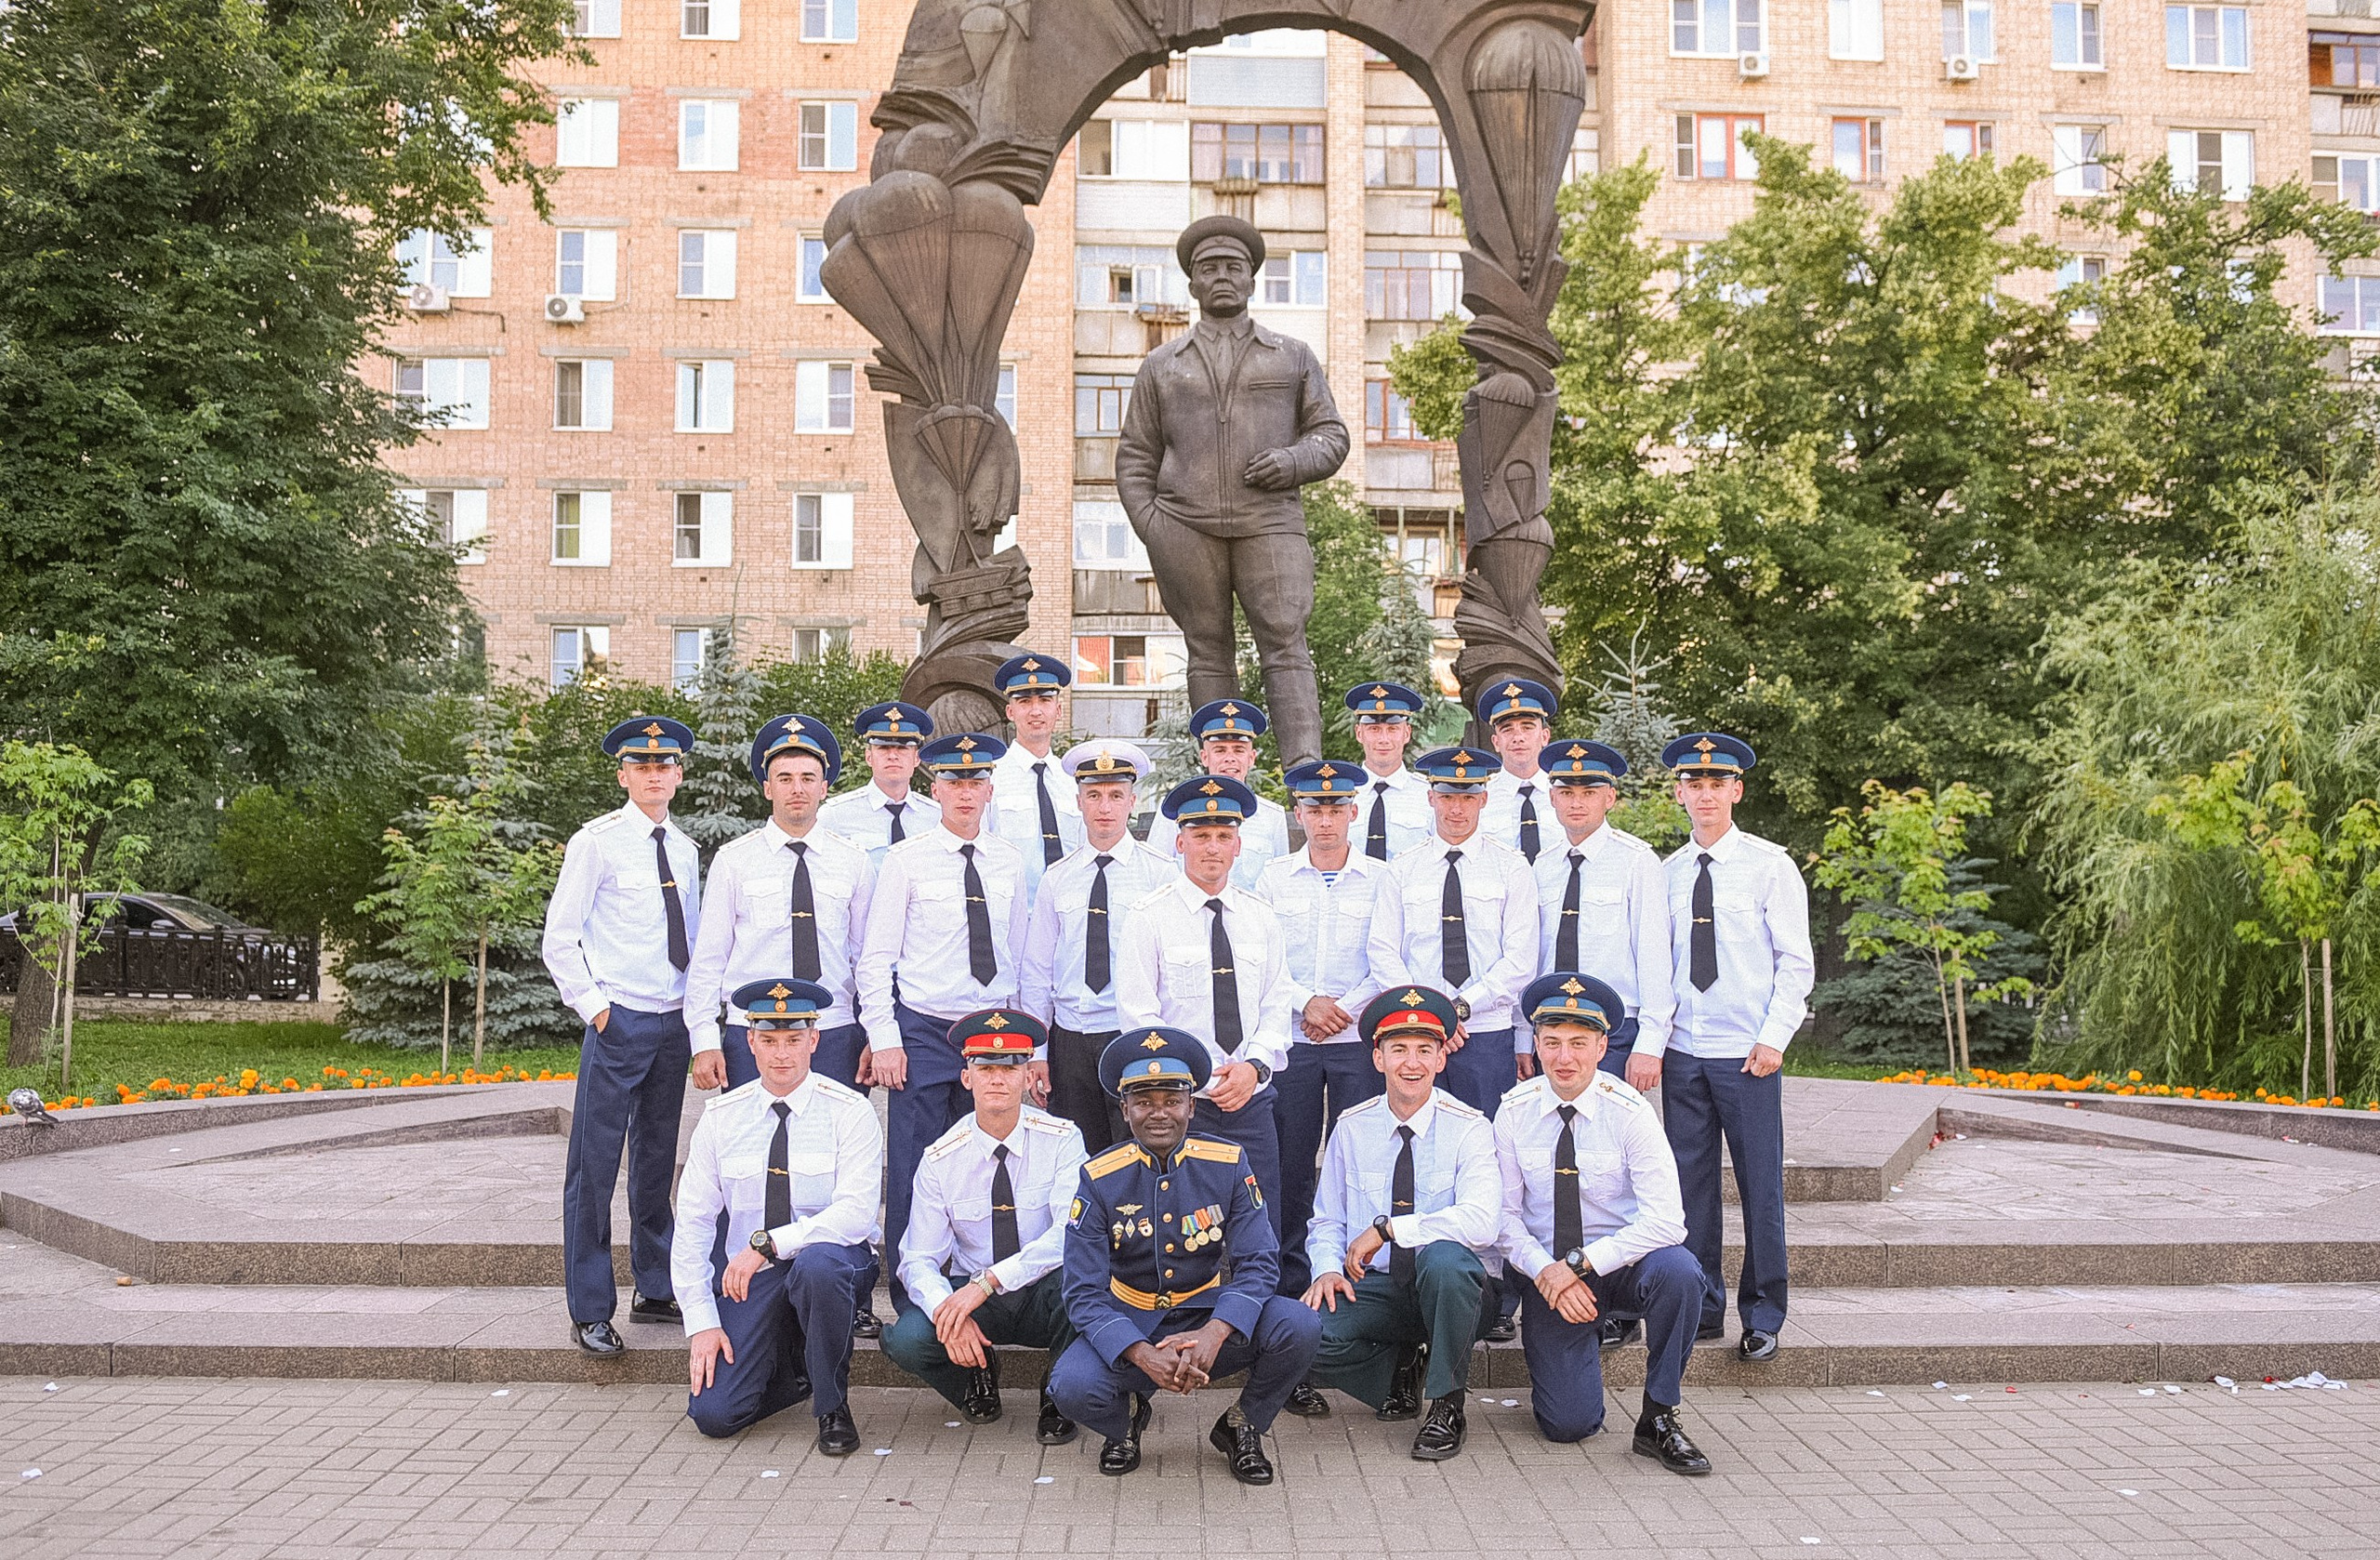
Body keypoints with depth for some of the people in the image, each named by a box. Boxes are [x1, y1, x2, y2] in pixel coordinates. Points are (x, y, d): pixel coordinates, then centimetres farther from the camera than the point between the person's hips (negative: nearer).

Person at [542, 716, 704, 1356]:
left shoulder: (685, 850, 12)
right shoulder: (596, 842, -5)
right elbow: (559, 940, -5)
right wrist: (595, 1006, -10)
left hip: (674, 1022, 6)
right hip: (619, 1021, -5)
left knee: (657, 1162, 15)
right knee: (595, 1166, -3)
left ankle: (655, 1290, 27)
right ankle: (590, 1310, 7)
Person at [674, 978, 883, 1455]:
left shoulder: (848, 1113, -8)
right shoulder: (721, 1117, 2)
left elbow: (855, 1215, -19)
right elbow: (692, 1223, 1)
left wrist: (766, 1243, -28)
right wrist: (701, 1320, -8)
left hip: (832, 1261, -2)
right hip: (748, 1276, 3)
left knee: (816, 1264, -39)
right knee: (714, 1413, -16)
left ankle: (833, 1406, -14)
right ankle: (795, 1369, 18)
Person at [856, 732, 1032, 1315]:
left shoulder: (1008, 862, 8)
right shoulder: (907, 859, -3)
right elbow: (875, 959, -3)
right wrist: (884, 1040, -9)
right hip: (924, 1031, -3)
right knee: (914, 1175, -3)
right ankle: (910, 1305, 9)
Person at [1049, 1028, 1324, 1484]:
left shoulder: (1228, 1165, -6)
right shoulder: (1099, 1180, -9)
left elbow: (1258, 1263, -11)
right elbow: (1084, 1294, -13)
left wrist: (1212, 1336, -31)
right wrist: (1145, 1357, -31)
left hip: (1209, 1318, 1)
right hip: (1128, 1326, -1)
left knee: (1299, 1327, -27)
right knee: (1073, 1388, -31)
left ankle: (1242, 1426, 4)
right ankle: (1126, 1420, 8)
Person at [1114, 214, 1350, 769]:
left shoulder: (1294, 357, 16)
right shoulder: (1161, 365, 17)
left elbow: (1330, 435, 16)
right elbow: (1136, 456, 16)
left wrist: (1293, 461, -6)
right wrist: (1150, 527, 2)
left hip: (1270, 521, -1)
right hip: (1185, 528, 1)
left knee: (1286, 644, -12)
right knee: (1208, 652, 1)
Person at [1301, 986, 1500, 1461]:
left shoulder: (1469, 1128, -9)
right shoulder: (1352, 1128, 3)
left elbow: (1481, 1221, -25)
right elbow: (1327, 1220, 10)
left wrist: (1387, 1228, -26)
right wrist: (1328, 1268, -11)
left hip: (1450, 1282, -3)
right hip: (1375, 1286, 3)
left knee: (1443, 1258, -39)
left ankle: (1446, 1405, -15)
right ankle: (1396, 1368, 8)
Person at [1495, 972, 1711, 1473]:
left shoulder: (1629, 1111, -12)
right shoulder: (1515, 1112, -5)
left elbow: (1665, 1219, -21)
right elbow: (1504, 1215, -2)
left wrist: (1581, 1264, -27)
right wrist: (1545, 1271, -20)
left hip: (1622, 1263, -1)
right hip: (1548, 1272, 1)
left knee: (1677, 1270, -35)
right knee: (1568, 1423, -12)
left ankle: (1658, 1418, -15)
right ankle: (1584, 1340, 23)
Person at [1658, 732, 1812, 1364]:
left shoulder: (1770, 865, 0)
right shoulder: (1667, 873, 9)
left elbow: (1795, 962, -1)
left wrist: (1773, 1039, -10)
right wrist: (1649, 1038, 2)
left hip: (1748, 1053, -3)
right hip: (1682, 1051, 3)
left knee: (1760, 1184, 1)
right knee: (1691, 1183, 6)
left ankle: (1762, 1318, 13)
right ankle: (1702, 1308, 17)